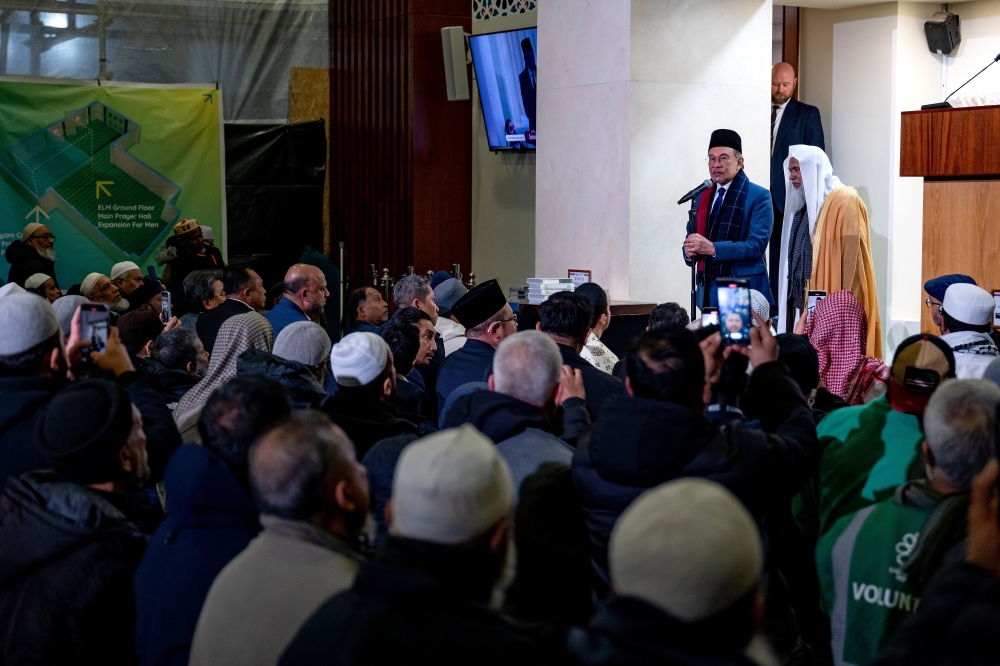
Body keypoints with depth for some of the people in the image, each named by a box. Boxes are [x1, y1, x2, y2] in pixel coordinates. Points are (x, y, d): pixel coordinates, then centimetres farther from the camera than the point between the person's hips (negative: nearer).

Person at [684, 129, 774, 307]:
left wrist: (713, 248, -24)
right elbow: (692, 238, 17)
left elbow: (756, 245, -15)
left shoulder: (758, 196, -4)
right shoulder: (703, 196, 15)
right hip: (708, 291, 5)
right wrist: (690, 251, -8)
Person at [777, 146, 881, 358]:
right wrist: (795, 298, 11)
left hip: (834, 304, -8)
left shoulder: (844, 201, -8)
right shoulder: (802, 204, 17)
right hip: (802, 299, 8)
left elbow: (851, 256, -14)